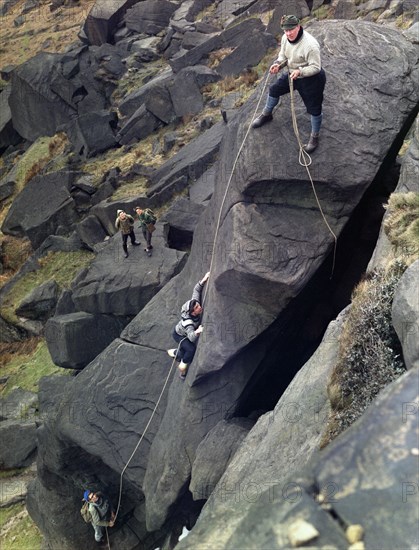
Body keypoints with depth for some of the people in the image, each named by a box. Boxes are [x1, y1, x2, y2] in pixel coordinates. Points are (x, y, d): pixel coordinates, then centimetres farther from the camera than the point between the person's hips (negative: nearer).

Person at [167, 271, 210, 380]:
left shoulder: (195, 302, -31)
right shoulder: (188, 321, -47)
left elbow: (196, 290, -18)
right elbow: (191, 337, -58)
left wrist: (203, 281, -33)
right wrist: (196, 332, -78)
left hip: (186, 333, 7)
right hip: (179, 335, -7)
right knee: (192, 350, -26)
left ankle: (174, 352, 50)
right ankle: (183, 366, 2)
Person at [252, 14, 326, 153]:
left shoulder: (310, 45, -36)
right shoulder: (285, 38, -13)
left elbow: (316, 67, -30)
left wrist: (300, 71, -44)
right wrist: (278, 64, -18)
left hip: (311, 79, -7)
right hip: (292, 74, 7)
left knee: (314, 109, 3)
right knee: (274, 90, 21)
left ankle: (314, 137, 26)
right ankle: (266, 115, 50)